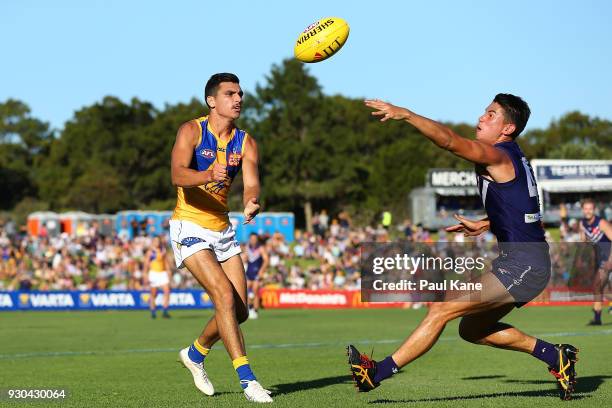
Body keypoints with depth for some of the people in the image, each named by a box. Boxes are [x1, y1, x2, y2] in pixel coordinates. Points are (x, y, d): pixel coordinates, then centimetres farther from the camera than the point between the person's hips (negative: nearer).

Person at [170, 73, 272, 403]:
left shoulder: (246, 142, 2)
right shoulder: (191, 131, -10)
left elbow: (251, 183, -12)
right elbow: (177, 175, -26)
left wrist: (251, 203, -36)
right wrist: (209, 175, -46)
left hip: (223, 230, 6)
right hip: (190, 227, -6)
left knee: (239, 311, 5)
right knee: (224, 294, -21)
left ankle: (195, 353, 32)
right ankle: (246, 378, -21)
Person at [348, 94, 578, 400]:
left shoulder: (498, 157, -13)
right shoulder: (513, 158, 17)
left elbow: (449, 141, -28)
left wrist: (404, 114, -29)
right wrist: (484, 225, 25)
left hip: (523, 265, -10)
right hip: (525, 263, 10)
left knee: (441, 310, -12)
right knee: (471, 329, 18)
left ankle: (376, 373, -11)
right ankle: (555, 356, 20)